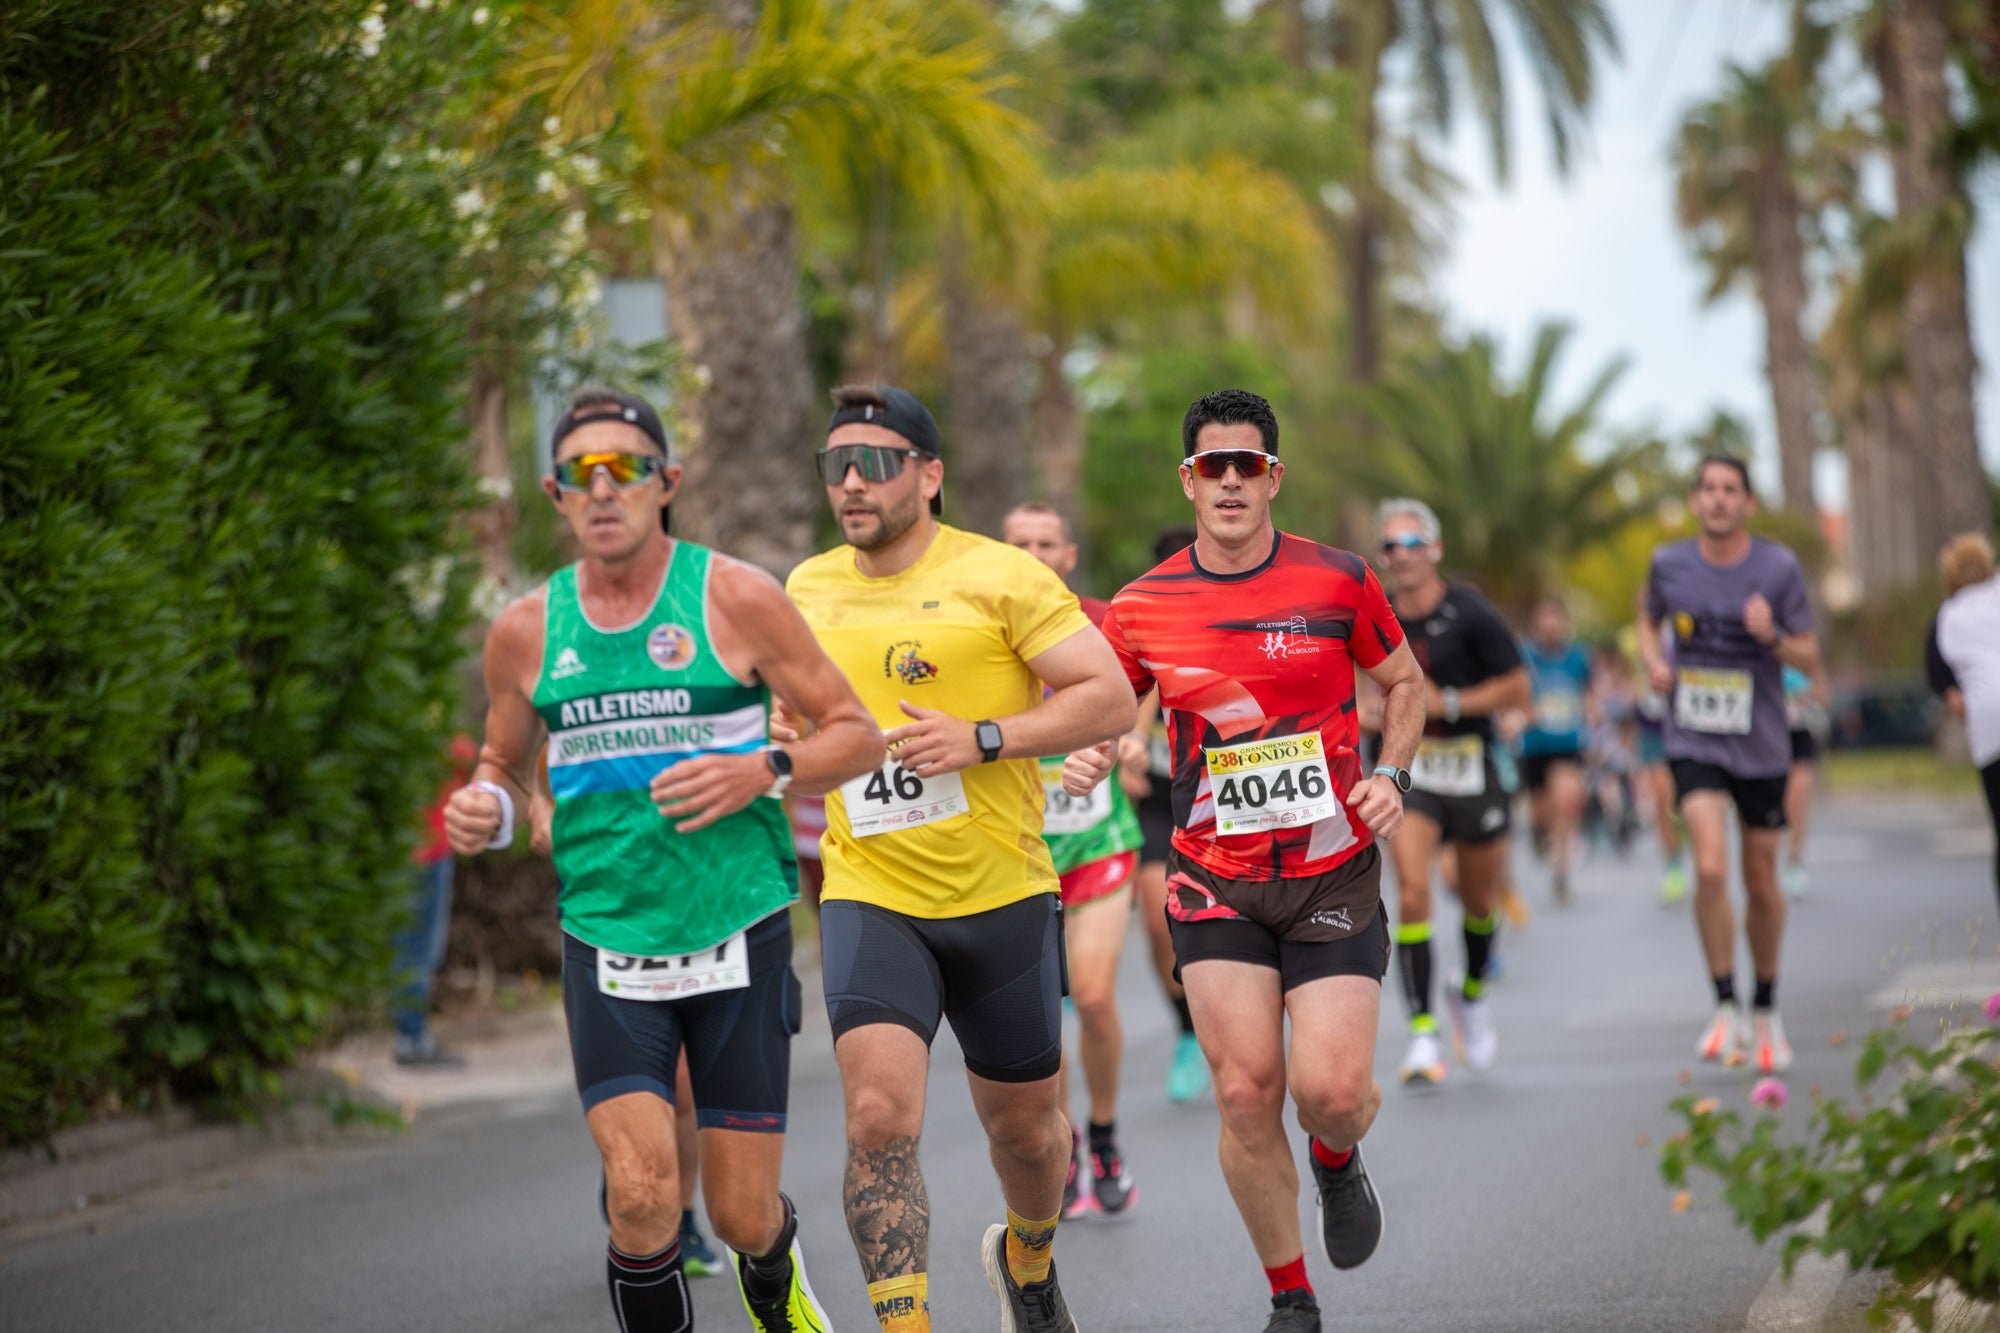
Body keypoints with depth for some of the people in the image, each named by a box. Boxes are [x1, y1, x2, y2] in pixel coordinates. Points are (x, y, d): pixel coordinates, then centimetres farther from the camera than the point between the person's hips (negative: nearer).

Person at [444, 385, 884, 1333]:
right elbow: (505, 760, 20)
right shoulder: (525, 631, 3)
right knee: (642, 1194, -17)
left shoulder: (734, 598, -5)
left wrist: (763, 771, -18)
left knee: (742, 1214, 4)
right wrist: (486, 808, -4)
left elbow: (858, 735, 0)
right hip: (606, 945, 1)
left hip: (738, 936, -1)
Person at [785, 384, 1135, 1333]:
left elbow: (1110, 699, -11)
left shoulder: (999, 576, -8)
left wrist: (982, 739, -21)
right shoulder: (808, 589, 7)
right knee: (880, 1118, -20)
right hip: (868, 898, 2)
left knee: (1025, 1129, 15)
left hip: (1001, 897, -1)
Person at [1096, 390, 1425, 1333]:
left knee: (1332, 1090, -12)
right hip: (1216, 882, 1)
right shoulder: (1142, 607, 0)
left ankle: (1337, 1161, 28)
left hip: (1334, 874, -1)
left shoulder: (1338, 581, -3)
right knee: (1246, 1093, -8)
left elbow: (1403, 681, 12)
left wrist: (1390, 775, -3)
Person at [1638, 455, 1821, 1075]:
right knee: (1710, 868, -20)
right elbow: (1650, 620, 19)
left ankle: (1766, 1007, 31)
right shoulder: (1669, 564, -2)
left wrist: (1773, 636, -23)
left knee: (1762, 886, 9)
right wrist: (1654, 662, -2)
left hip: (1761, 746, 0)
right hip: (1694, 743, 0)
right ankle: (1726, 1010, -9)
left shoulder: (1779, 568, -7)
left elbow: (1811, 659, -2)